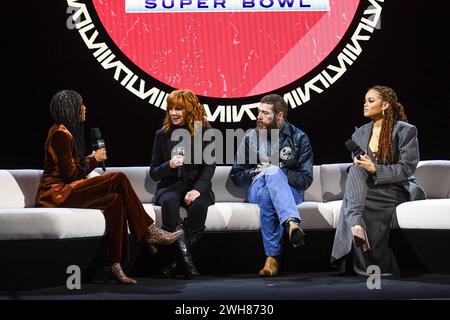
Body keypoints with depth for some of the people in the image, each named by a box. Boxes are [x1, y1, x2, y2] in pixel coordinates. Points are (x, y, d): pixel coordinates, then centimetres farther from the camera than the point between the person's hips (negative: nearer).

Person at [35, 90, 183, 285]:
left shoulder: (65, 132, 20)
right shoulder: (60, 134, -12)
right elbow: (70, 174, -14)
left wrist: (91, 159, 6)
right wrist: (94, 159, -2)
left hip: (65, 192, 10)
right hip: (56, 194, -10)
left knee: (116, 200, -12)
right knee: (119, 179, -17)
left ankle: (113, 264, -17)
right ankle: (148, 232, -9)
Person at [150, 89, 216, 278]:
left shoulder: (205, 132, 5)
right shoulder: (162, 135, 10)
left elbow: (209, 165, -4)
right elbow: (153, 173, 8)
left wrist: (198, 189, -21)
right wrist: (169, 165, -14)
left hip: (196, 187, -1)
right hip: (169, 186, 1)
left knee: (199, 205, -35)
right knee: (169, 201, -34)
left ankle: (178, 262, -24)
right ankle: (185, 258, -35)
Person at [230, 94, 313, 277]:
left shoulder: (299, 138, 3)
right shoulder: (251, 138, 9)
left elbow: (306, 179, -4)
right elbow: (236, 176, 10)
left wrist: (278, 172, -14)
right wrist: (257, 171, -8)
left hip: (290, 191, -2)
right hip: (257, 190, 2)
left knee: (273, 171, -36)